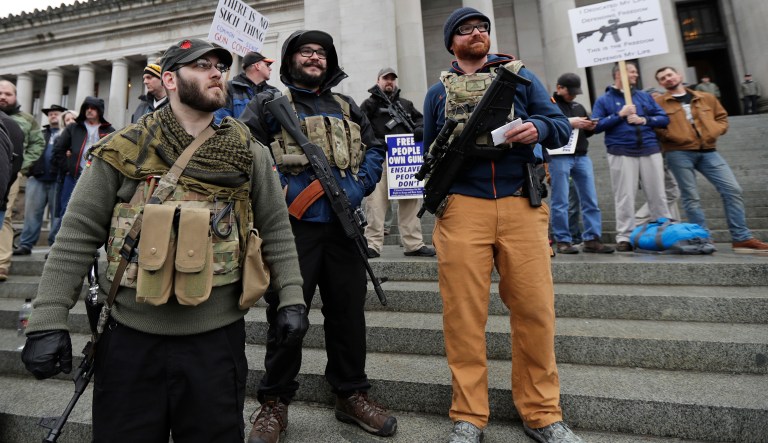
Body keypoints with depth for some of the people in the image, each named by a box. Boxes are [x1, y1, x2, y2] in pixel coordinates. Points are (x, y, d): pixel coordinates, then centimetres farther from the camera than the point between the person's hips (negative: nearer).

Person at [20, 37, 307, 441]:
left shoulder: (249, 153, 1)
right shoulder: (123, 150, -1)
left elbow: (275, 230, 1)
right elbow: (77, 237, 1)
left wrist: (290, 298, -3)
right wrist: (48, 319, -3)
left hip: (216, 338, 0)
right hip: (130, 337, 1)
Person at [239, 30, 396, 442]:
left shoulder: (346, 106, 21)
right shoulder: (268, 103, 10)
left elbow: (375, 148, 17)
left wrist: (360, 187, -1)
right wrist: (276, 190, -12)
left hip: (343, 225, 4)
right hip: (291, 225, -3)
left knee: (348, 310, 9)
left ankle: (351, 395, 27)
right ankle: (274, 402, 23)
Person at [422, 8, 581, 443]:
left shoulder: (520, 75, 18)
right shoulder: (438, 91, 19)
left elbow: (562, 125, 12)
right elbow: (427, 150, 20)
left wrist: (538, 129, -10)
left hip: (521, 204, 1)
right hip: (461, 207, 0)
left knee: (535, 309, 0)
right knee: (463, 313, -2)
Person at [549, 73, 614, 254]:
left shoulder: (578, 107, 23)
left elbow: (586, 133, 28)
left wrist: (590, 128, 6)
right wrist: (569, 123, -17)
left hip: (582, 157, 7)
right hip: (559, 158, -7)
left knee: (590, 200, 4)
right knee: (560, 202, -2)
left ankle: (591, 239, 11)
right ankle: (563, 241, 6)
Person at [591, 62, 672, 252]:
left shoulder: (645, 96, 18)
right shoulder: (604, 100, 6)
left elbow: (664, 118, 13)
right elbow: (596, 126, -6)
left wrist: (644, 120, -4)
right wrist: (620, 115, -11)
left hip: (650, 151, 4)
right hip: (622, 154, -4)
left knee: (658, 195, 6)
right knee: (625, 197, -3)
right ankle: (624, 237, 2)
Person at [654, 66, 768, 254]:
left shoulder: (706, 98, 20)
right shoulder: (658, 102, 5)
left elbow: (722, 117, 22)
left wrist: (715, 131, 2)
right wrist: (674, 136, -14)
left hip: (708, 151, 4)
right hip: (679, 153, -4)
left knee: (732, 189, -2)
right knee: (691, 197, -2)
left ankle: (742, 239, 5)